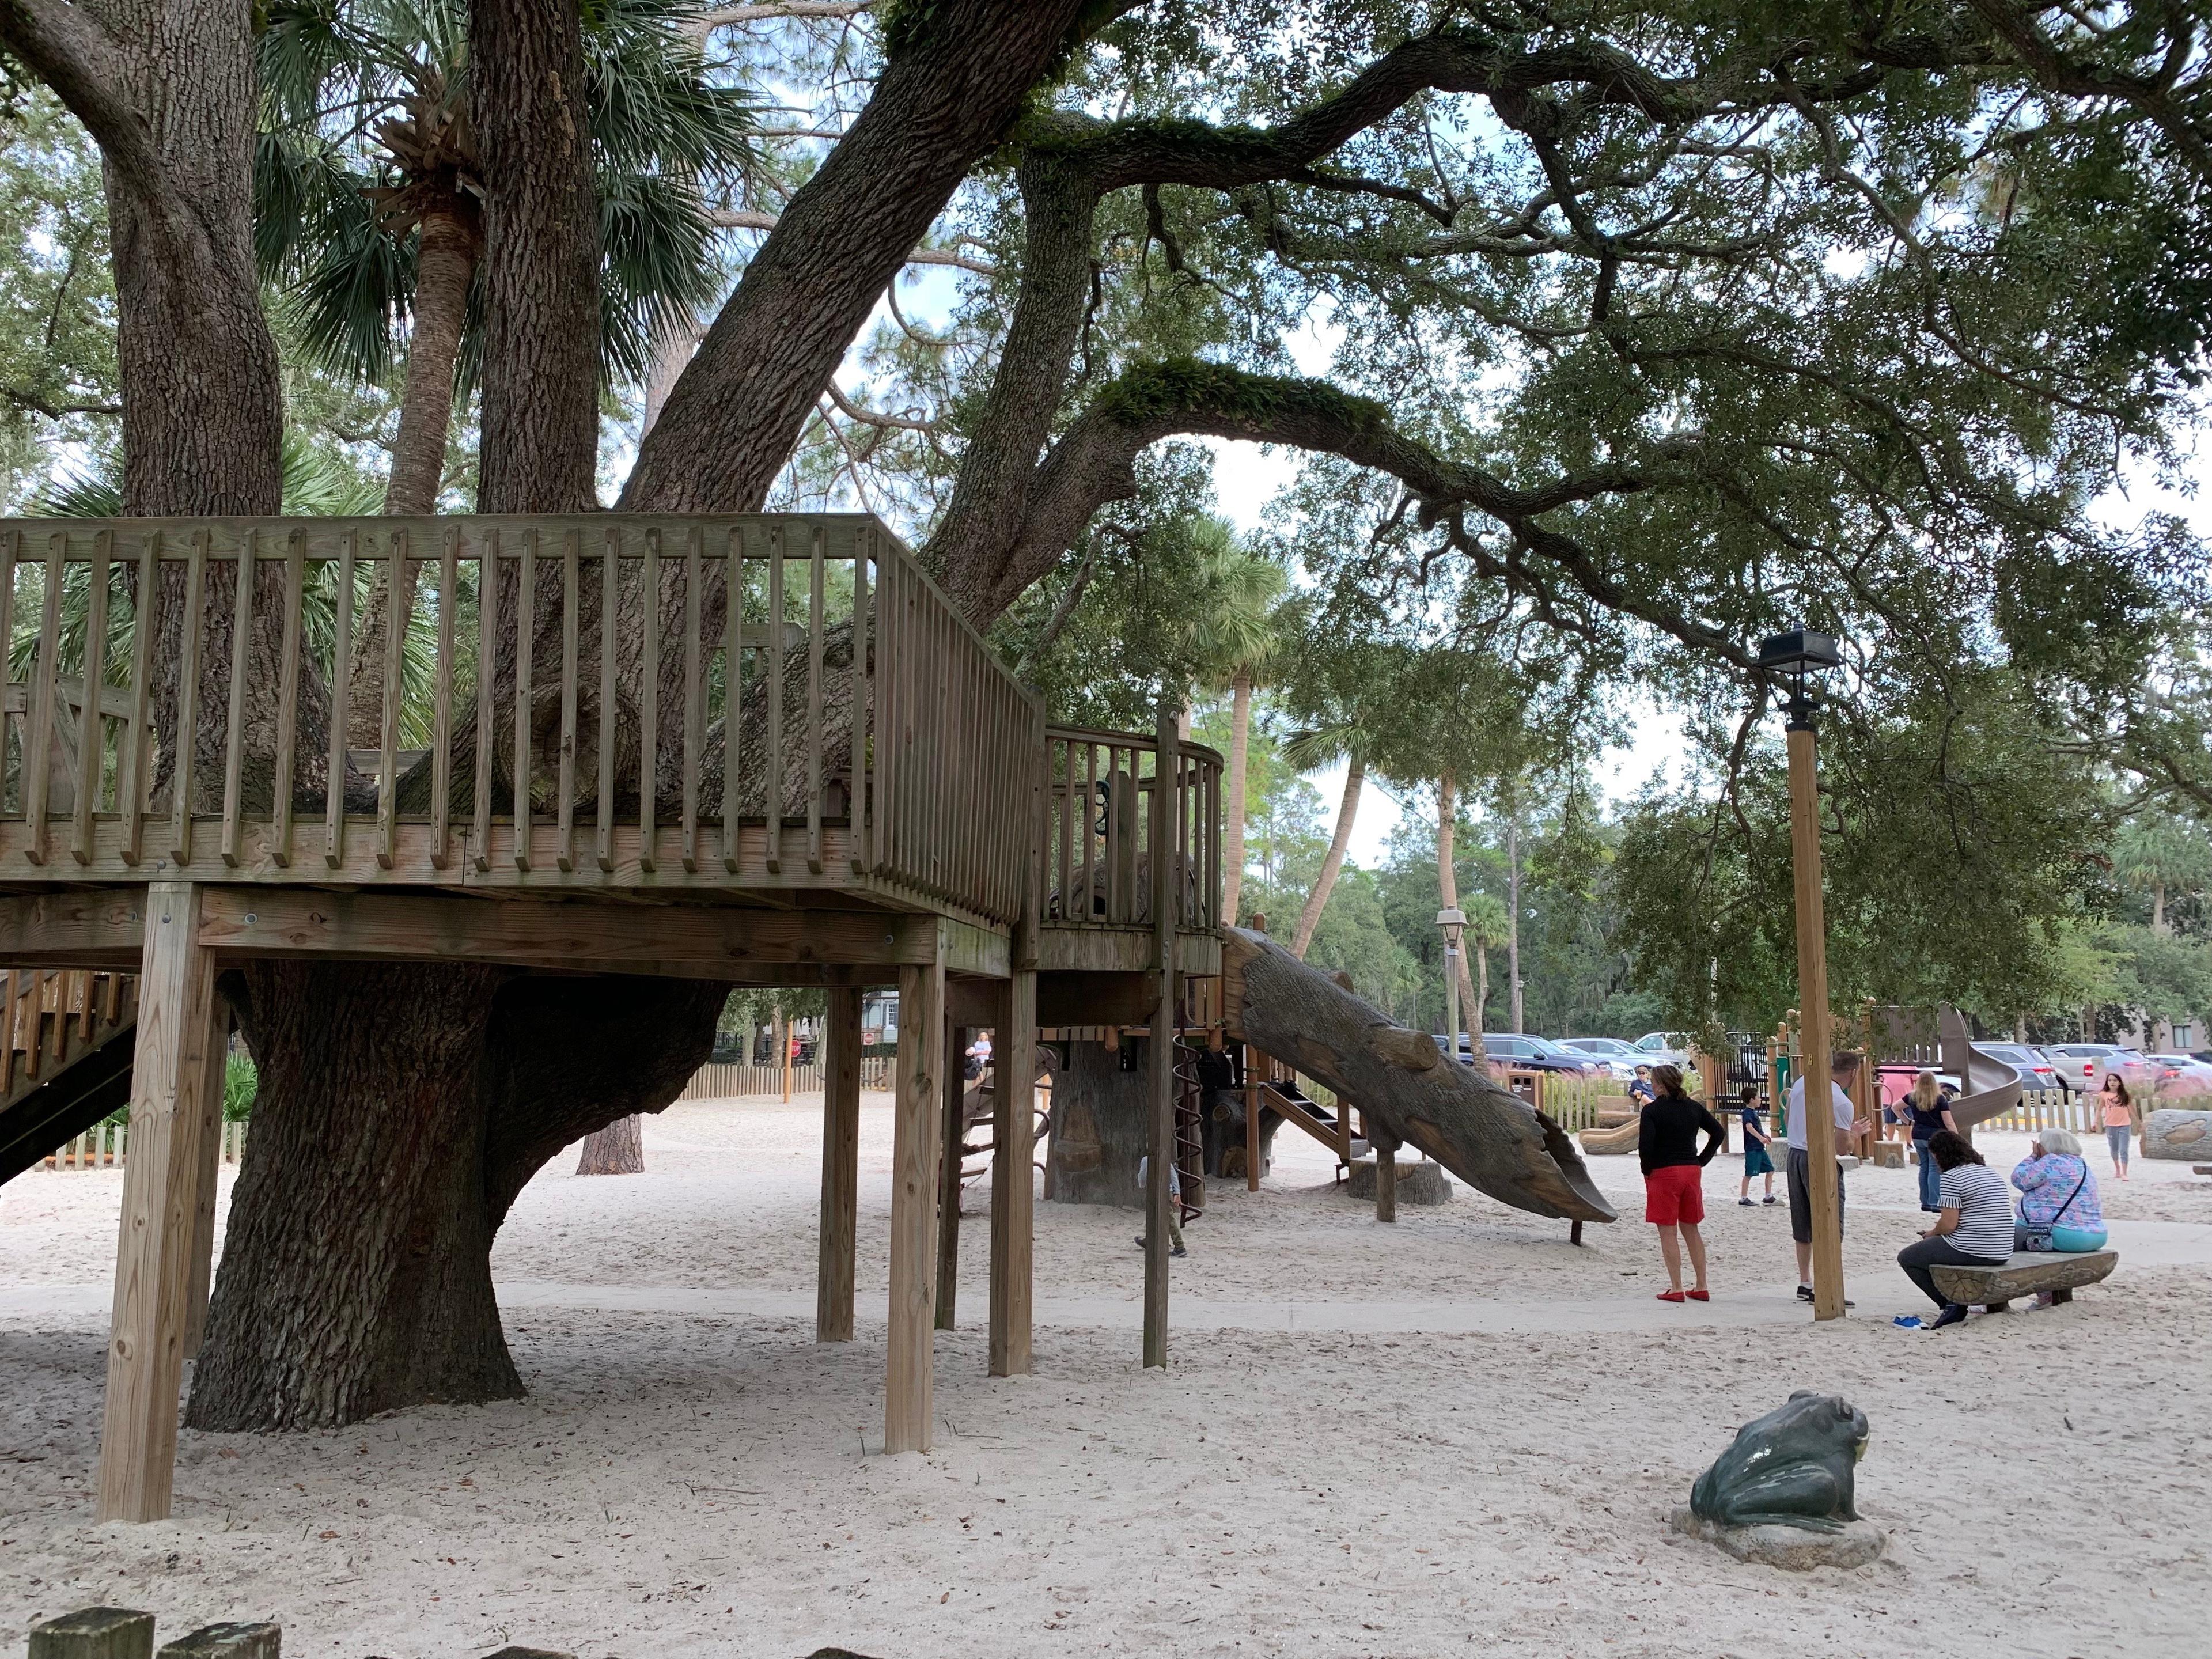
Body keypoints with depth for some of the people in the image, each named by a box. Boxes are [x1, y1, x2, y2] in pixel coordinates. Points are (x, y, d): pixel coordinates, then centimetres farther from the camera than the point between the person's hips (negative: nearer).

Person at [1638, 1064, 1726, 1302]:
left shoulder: (1652, 1110, -12)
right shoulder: (1694, 1107, 6)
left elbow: (1645, 1145, -20)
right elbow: (1719, 1132, 9)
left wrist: (1647, 1169, -3)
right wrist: (1701, 1161, 10)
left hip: (1663, 1173, -6)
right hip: (1692, 1171, 6)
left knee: (1668, 1232, 0)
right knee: (1690, 1229, 15)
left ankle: (1676, 1289, -1)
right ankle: (1701, 1287, 16)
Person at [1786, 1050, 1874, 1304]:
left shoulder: (1801, 1083, 5)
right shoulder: (1842, 1103, -15)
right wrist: (1855, 1132, 7)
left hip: (1795, 1154, 8)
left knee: (1802, 1225, 15)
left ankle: (1805, 1283, 22)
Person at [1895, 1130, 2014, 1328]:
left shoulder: (1951, 1177, -13)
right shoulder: (1990, 1172, 13)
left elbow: (1949, 1225, -16)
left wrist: (1931, 1234, 5)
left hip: (1971, 1252, -9)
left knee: (1906, 1258, 10)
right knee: (1939, 1248, 34)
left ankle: (1951, 1305, 3)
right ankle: (1961, 1301, 17)